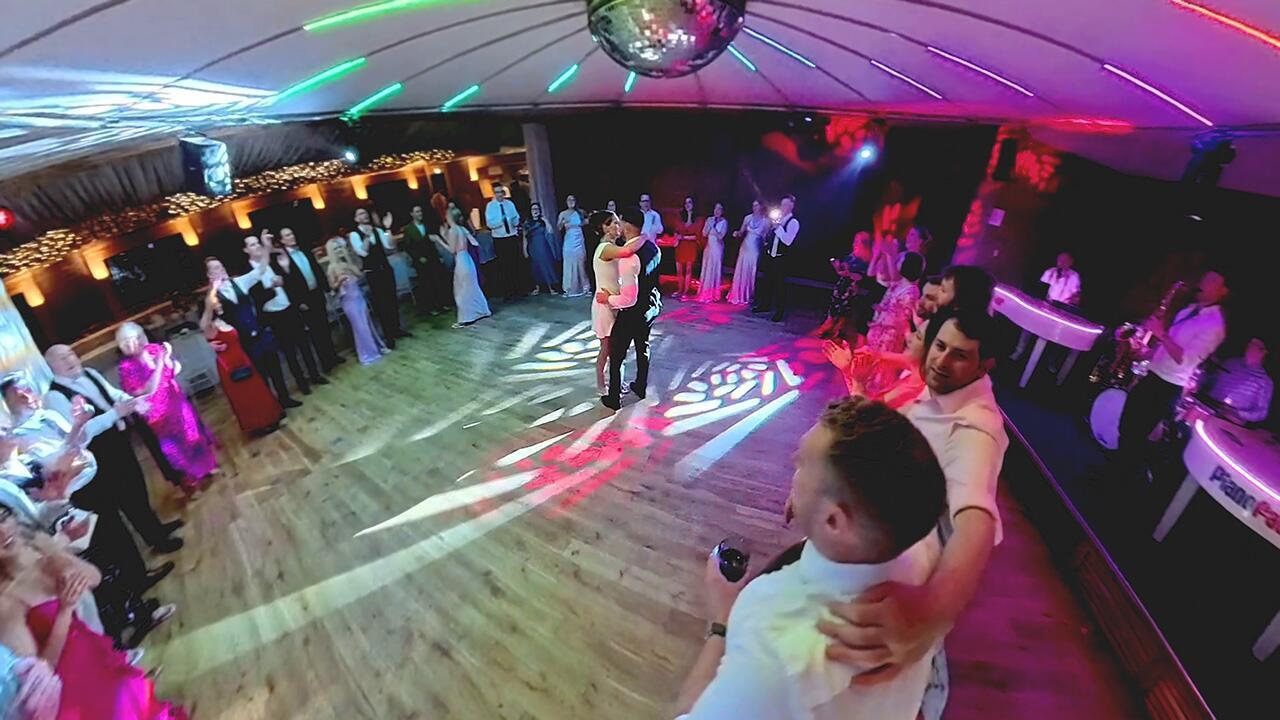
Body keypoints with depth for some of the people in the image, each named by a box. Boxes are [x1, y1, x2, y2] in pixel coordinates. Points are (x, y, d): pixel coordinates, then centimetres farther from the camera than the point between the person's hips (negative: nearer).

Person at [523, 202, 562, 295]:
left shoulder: (543, 220, 4)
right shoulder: (527, 223, 4)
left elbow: (550, 232, -6)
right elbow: (525, 238, 4)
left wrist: (546, 221, -12)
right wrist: (525, 250, 0)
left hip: (543, 248, -1)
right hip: (533, 249, 1)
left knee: (547, 266, -1)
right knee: (536, 268, 4)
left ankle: (551, 287, 2)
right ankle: (537, 287, 14)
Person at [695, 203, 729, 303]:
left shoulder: (724, 222, -4)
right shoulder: (709, 219, 9)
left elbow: (720, 236, -13)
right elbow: (704, 234, 4)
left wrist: (713, 226, -13)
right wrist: (709, 225, -10)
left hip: (717, 248, -5)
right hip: (708, 247, 5)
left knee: (715, 270, -2)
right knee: (706, 269, 7)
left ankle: (714, 295, 3)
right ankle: (704, 294, 14)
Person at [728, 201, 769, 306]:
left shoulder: (766, 220, -3)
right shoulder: (748, 218, 4)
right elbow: (742, 232, 9)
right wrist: (737, 233, -11)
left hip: (756, 249, -3)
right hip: (745, 247, 3)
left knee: (752, 272, 2)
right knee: (741, 271, 4)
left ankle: (749, 297, 10)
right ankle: (738, 295, 13)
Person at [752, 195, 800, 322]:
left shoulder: (793, 223, -11)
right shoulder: (779, 219, 11)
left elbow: (787, 240, -24)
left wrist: (778, 227, -24)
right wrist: (767, 239, 7)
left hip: (781, 258, -7)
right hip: (770, 255, 7)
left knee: (779, 284, -1)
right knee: (766, 281, 14)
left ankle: (779, 312, 9)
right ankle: (765, 305, 30)